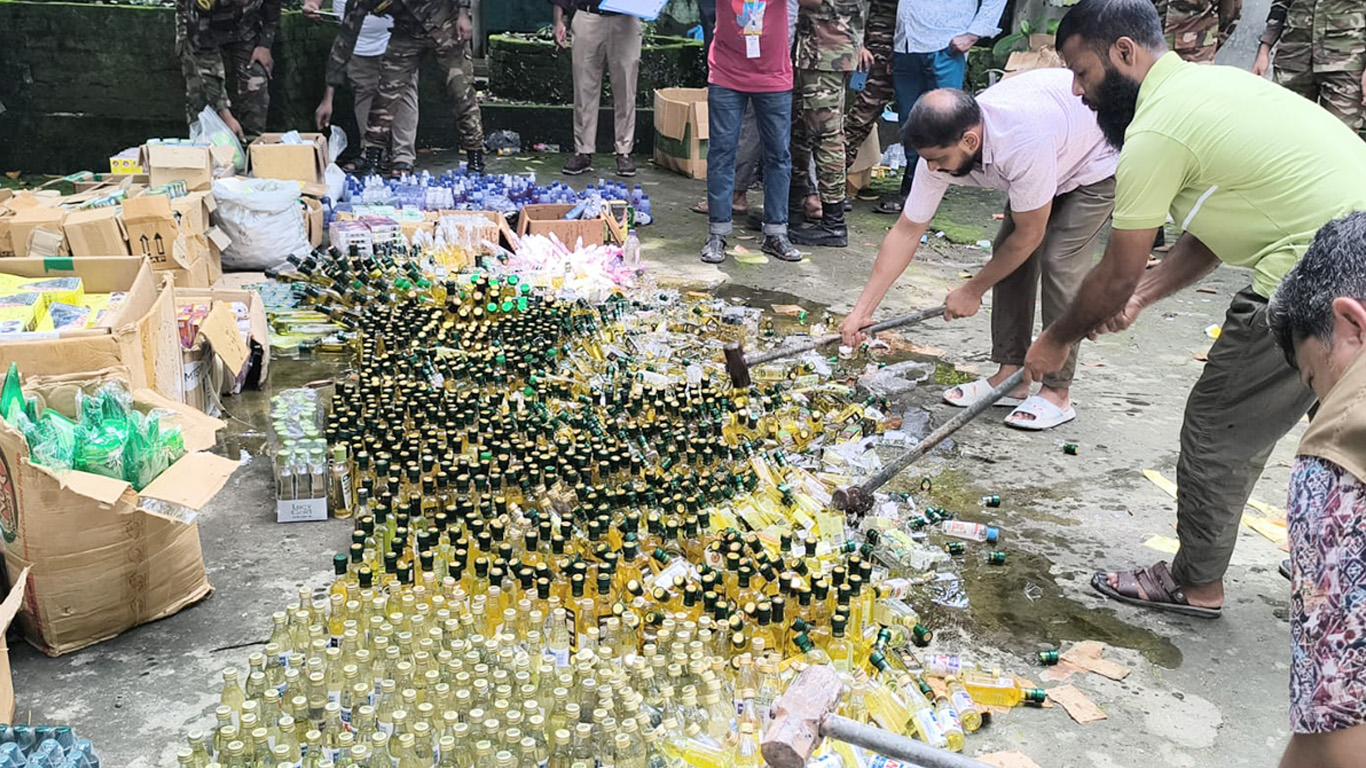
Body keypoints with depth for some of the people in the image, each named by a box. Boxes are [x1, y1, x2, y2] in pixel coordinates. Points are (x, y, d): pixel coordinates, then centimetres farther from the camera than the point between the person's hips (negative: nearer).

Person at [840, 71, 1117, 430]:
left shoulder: (1023, 143, -43)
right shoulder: (943, 148, -21)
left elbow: (1030, 234, -27)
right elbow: (906, 231, -14)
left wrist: (973, 291, -15)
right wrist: (861, 311, -15)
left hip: (1100, 161, -7)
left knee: (1059, 260, -17)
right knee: (1009, 255, -2)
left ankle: (1057, 394, -9)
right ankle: (1011, 376, 7)